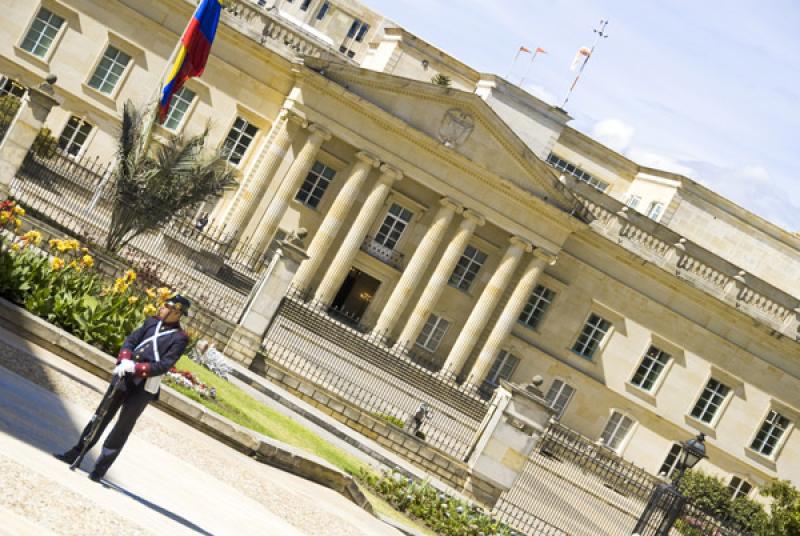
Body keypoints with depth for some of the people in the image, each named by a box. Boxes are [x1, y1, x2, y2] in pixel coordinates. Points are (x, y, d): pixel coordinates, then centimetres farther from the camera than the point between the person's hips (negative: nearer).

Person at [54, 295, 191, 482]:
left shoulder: (180, 338, -7)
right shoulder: (152, 322, 9)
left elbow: (164, 365, -14)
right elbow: (131, 340, 5)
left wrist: (137, 368, -23)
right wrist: (124, 360, -14)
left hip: (145, 386, -5)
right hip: (124, 375, 5)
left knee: (123, 426, 0)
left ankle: (99, 469, 7)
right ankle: (75, 454, 20)